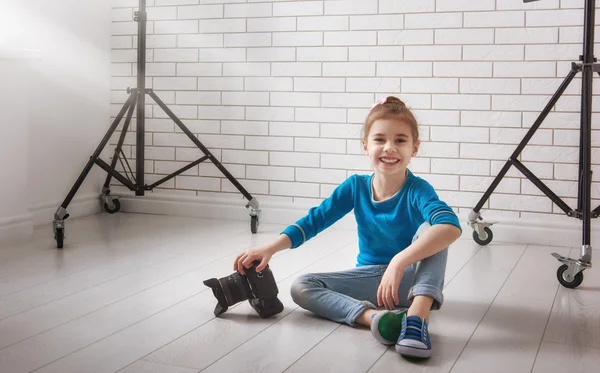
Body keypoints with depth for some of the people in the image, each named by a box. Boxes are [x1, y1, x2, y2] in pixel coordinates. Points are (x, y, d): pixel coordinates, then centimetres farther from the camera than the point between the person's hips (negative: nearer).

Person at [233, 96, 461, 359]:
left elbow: (451, 227, -42)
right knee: (301, 287, -15)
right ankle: (374, 316, -38)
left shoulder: (417, 190, -21)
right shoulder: (356, 186, -6)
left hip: (411, 279, -4)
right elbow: (315, 220, -5)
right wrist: (270, 248, -20)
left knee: (430, 230, -30)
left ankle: (417, 318, -43)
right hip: (371, 278, 5)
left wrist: (399, 262, -52)